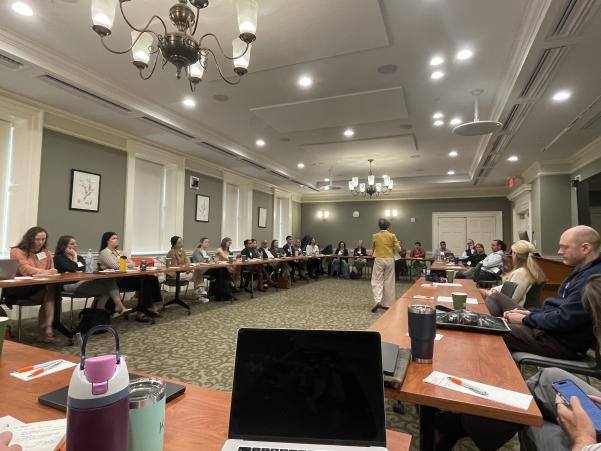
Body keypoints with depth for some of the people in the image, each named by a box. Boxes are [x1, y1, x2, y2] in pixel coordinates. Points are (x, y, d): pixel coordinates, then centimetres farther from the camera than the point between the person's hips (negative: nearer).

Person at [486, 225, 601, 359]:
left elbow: (563, 320, -24)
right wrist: (529, 313, 5)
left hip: (564, 343, -10)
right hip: (552, 328, 10)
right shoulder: (584, 271, 12)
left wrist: (525, 319, -11)